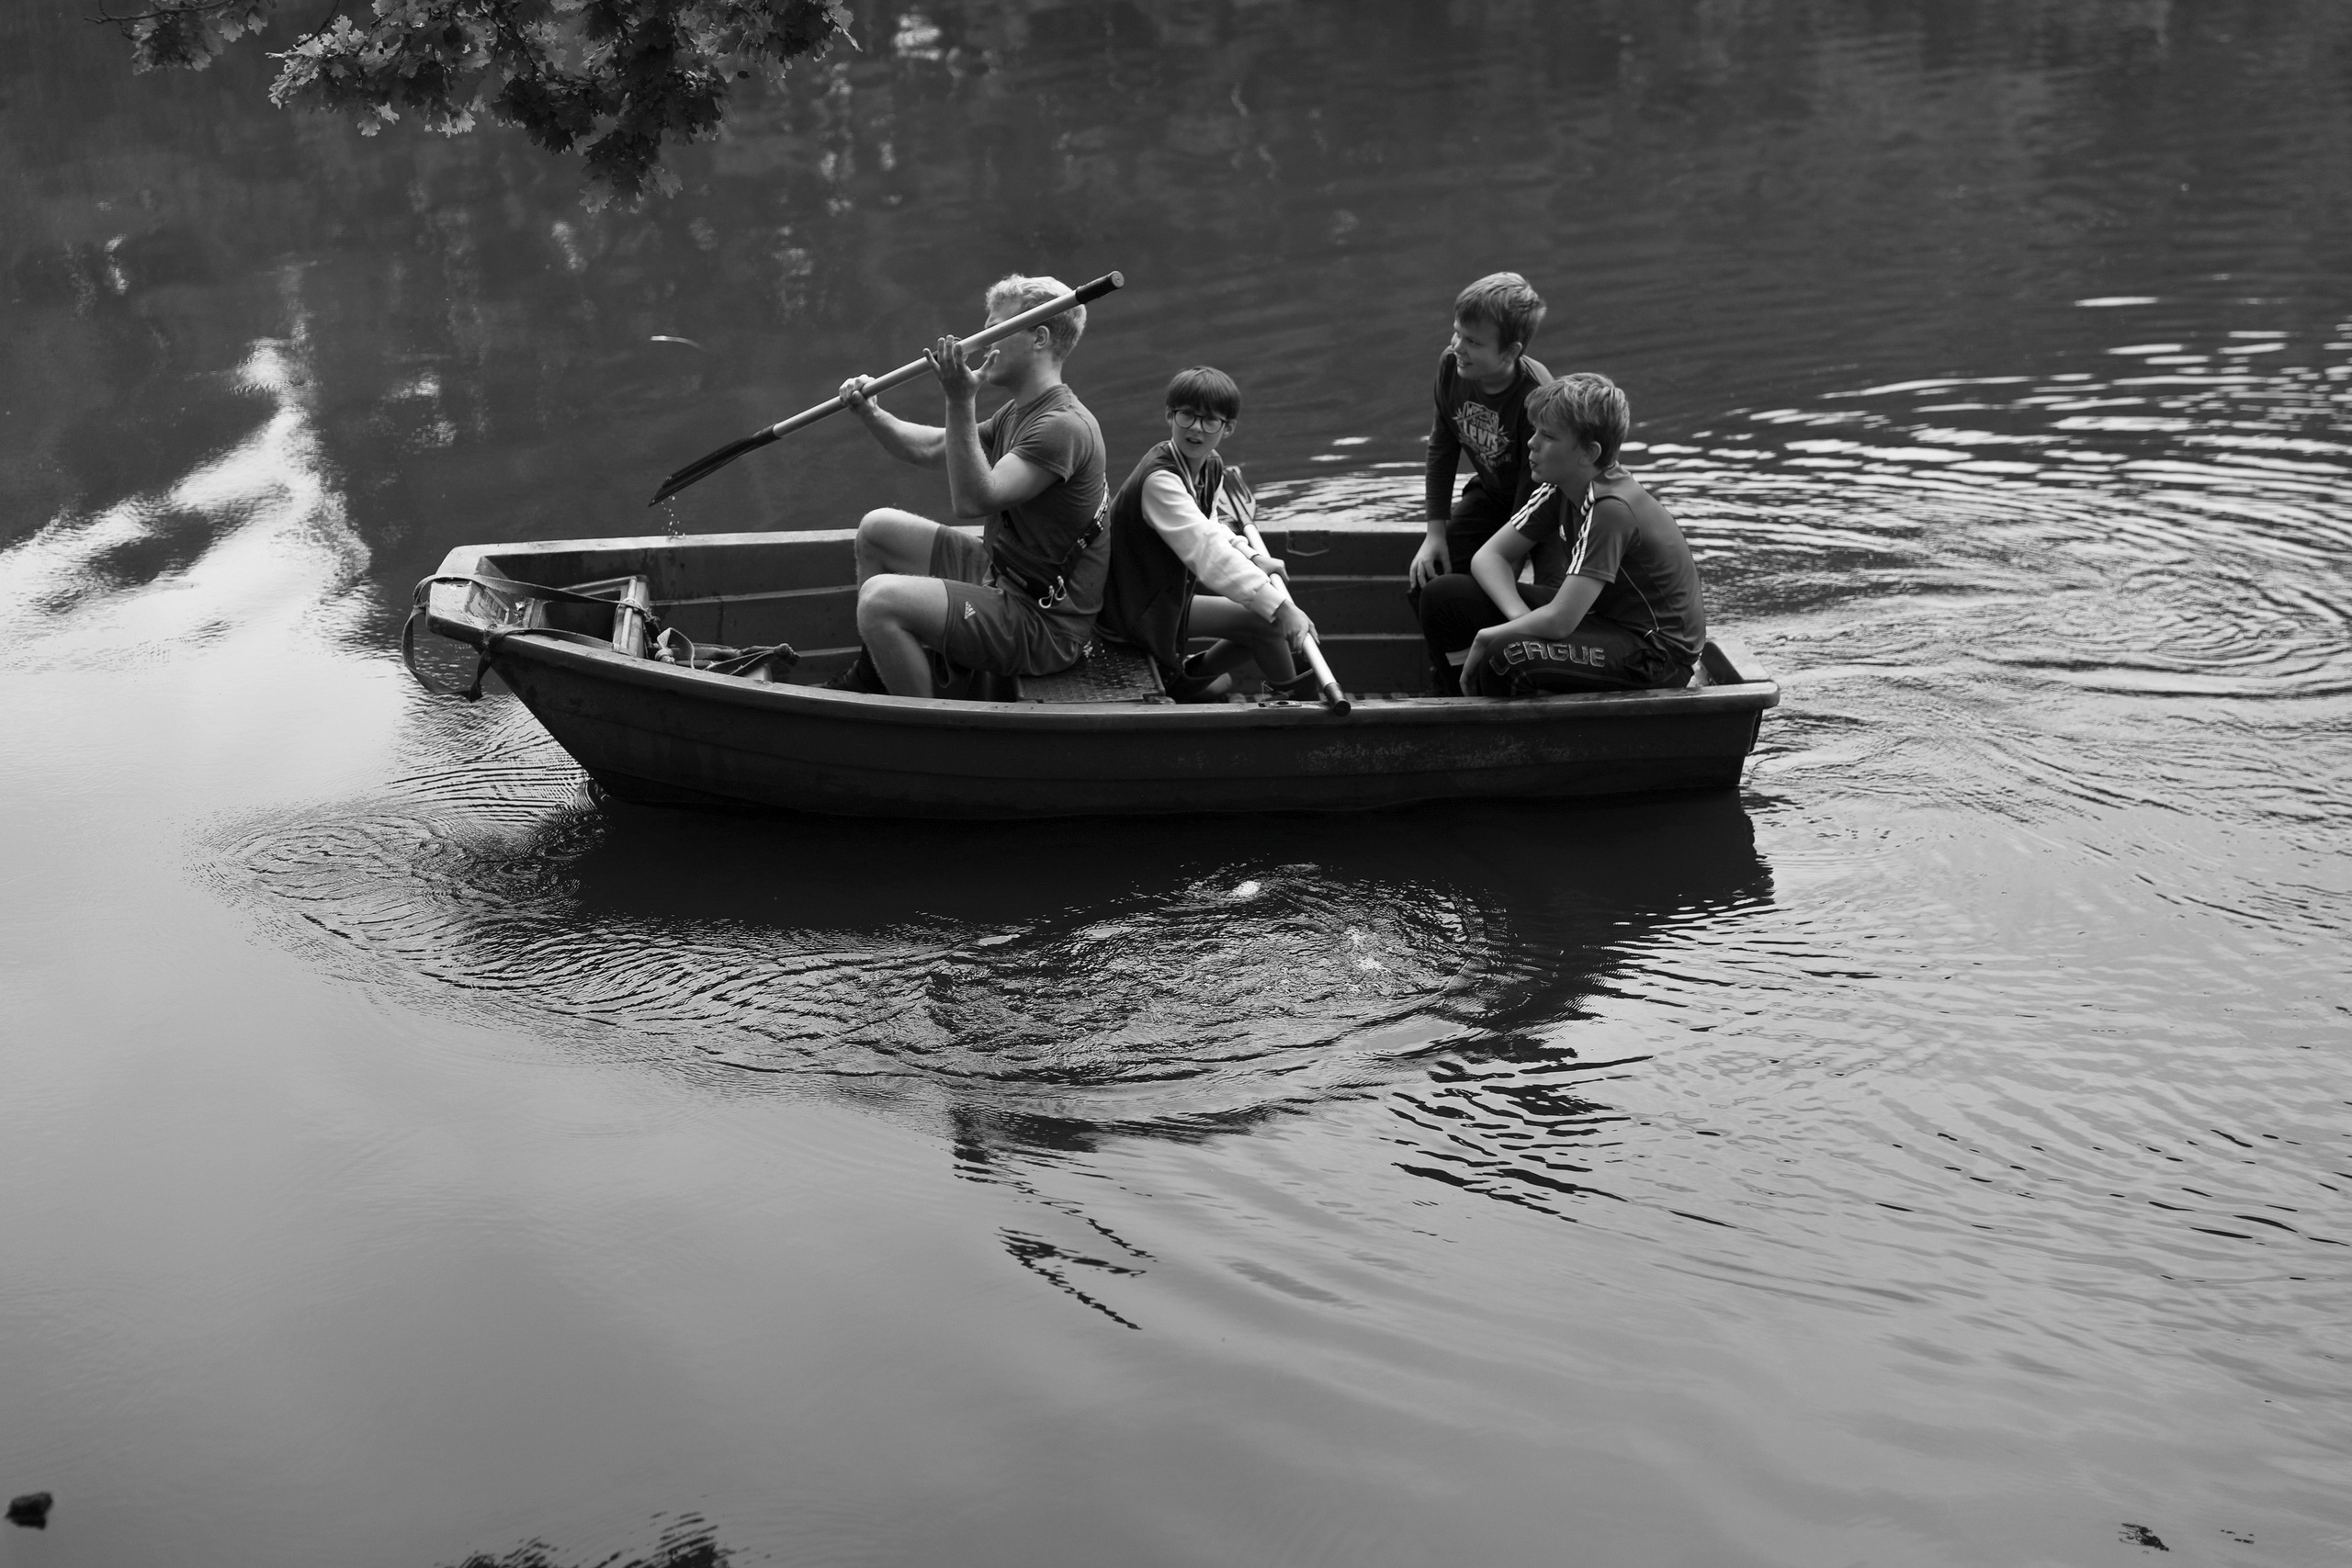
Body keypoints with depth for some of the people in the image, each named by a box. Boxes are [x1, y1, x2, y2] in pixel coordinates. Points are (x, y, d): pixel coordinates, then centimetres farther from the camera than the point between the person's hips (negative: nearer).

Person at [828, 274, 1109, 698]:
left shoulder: (1064, 427, -23)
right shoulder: (1017, 414, 12)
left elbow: (972, 500, -31)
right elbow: (928, 449, 18)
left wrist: (960, 405, -36)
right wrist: (871, 415, 1)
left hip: (1045, 627, -11)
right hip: (999, 575, 11)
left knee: (881, 600, -26)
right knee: (878, 528, 20)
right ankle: (871, 676, 29)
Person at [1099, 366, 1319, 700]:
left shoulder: (1212, 468, 2)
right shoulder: (1159, 479, -29)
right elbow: (1207, 551, -38)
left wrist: (1252, 559, -4)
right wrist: (1280, 607, -44)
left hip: (1170, 593, 9)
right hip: (1140, 611, -9)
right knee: (1264, 620, -12)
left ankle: (1185, 680, 16)